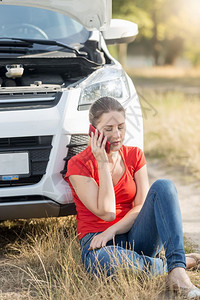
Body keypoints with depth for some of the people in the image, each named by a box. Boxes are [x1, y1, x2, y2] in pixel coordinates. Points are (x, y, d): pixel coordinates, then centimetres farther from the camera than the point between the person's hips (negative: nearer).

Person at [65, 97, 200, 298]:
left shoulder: (135, 156, 8)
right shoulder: (78, 165, -5)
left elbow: (142, 208, 0)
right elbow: (106, 213, -15)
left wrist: (111, 231, -17)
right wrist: (103, 164, -14)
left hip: (134, 237, 4)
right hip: (99, 241, -3)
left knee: (163, 186, -23)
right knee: (102, 261, -43)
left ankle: (177, 270, -35)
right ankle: (178, 263, -22)